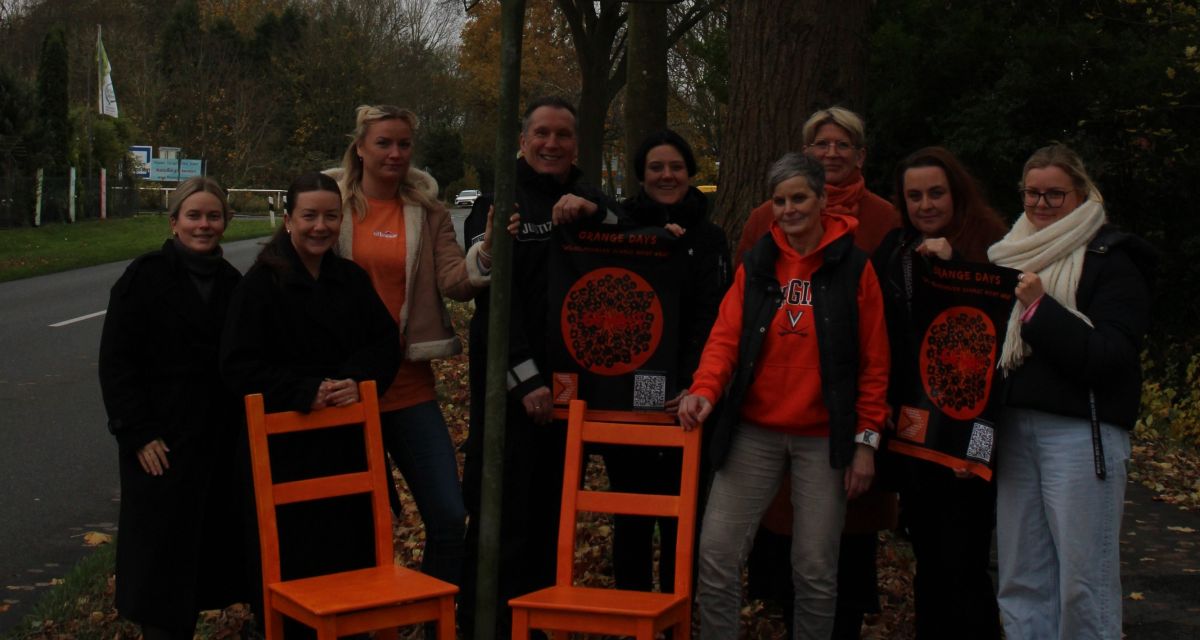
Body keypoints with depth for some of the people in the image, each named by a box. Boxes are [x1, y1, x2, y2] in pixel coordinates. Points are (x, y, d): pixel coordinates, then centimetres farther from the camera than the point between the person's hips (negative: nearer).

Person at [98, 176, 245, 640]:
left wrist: (242, 425, 5)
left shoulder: (231, 283, 9)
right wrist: (138, 434, -14)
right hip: (162, 439, -5)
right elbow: (115, 361, -9)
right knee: (161, 548, 0)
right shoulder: (145, 276, -5)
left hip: (220, 439, 5)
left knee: (213, 542, 9)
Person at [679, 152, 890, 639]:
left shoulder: (853, 267, 1)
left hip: (823, 438, -2)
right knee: (717, 555, -3)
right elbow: (726, 336, 1)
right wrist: (704, 389, -18)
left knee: (815, 571, 4)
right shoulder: (755, 265, 7)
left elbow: (873, 362, 2)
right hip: (754, 432, 2)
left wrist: (867, 440, -2)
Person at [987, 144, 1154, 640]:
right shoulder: (1012, 253, 16)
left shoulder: (1110, 259, -4)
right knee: (1021, 576, 9)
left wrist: (1040, 307, -19)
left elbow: (1109, 355, -14)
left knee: (1083, 579, -4)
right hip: (1014, 426, 6)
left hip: (1081, 431, -6)